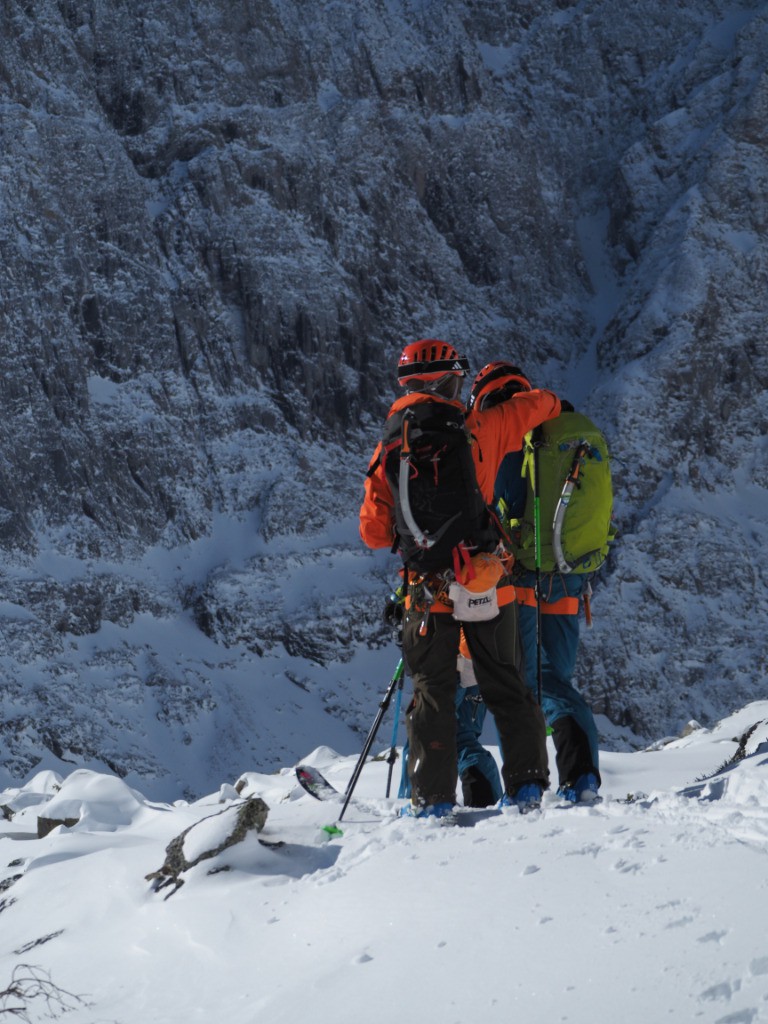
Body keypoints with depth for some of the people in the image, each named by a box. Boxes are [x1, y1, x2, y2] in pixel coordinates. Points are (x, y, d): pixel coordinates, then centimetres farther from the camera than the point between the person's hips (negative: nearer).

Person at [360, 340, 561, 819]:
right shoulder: (476, 432, -4)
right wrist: (551, 402, 32)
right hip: (489, 586, -1)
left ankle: (434, 798, 4)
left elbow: (373, 532, 6)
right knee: (506, 685, 13)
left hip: (430, 592, 1)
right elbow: (541, 404, 8)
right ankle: (527, 783, 12)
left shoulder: (388, 450, 2)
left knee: (433, 690, 9)